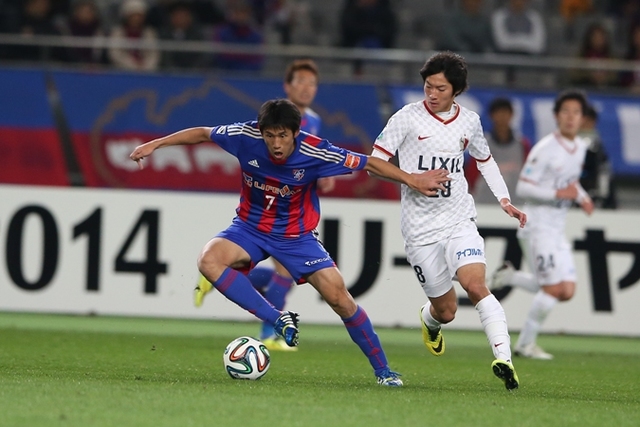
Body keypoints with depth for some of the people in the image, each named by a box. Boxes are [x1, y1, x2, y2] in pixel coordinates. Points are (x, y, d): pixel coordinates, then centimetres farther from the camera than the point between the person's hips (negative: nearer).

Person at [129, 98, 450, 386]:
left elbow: (367, 163, -13)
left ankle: (382, 370, 6)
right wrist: (155, 144, -1)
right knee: (209, 260, -29)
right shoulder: (245, 136, -20)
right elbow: (202, 134, -3)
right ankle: (278, 321, -21)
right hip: (249, 228, 2)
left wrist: (411, 179, -11)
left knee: (338, 296, -12)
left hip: (296, 236, -2)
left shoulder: (315, 152, -24)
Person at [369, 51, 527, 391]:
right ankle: (429, 321, 42)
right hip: (420, 228, -1)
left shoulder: (469, 121, 7)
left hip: (459, 220, 1)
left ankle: (503, 359, -29)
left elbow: (484, 160, 25)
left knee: (475, 284, -23)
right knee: (446, 310, 4)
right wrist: (412, 179, -22)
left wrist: (504, 200, 14)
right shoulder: (408, 118, -5)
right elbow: (374, 161, -7)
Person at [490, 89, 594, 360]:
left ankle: (509, 277, 18)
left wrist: (582, 197, 6)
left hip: (558, 230, 8)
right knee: (554, 288, -12)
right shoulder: (545, 149, -14)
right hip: (538, 226, -8)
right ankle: (526, 344, 4)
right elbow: (523, 188, -16)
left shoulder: (580, 147, 10)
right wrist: (558, 193, -24)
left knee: (566, 291, 0)